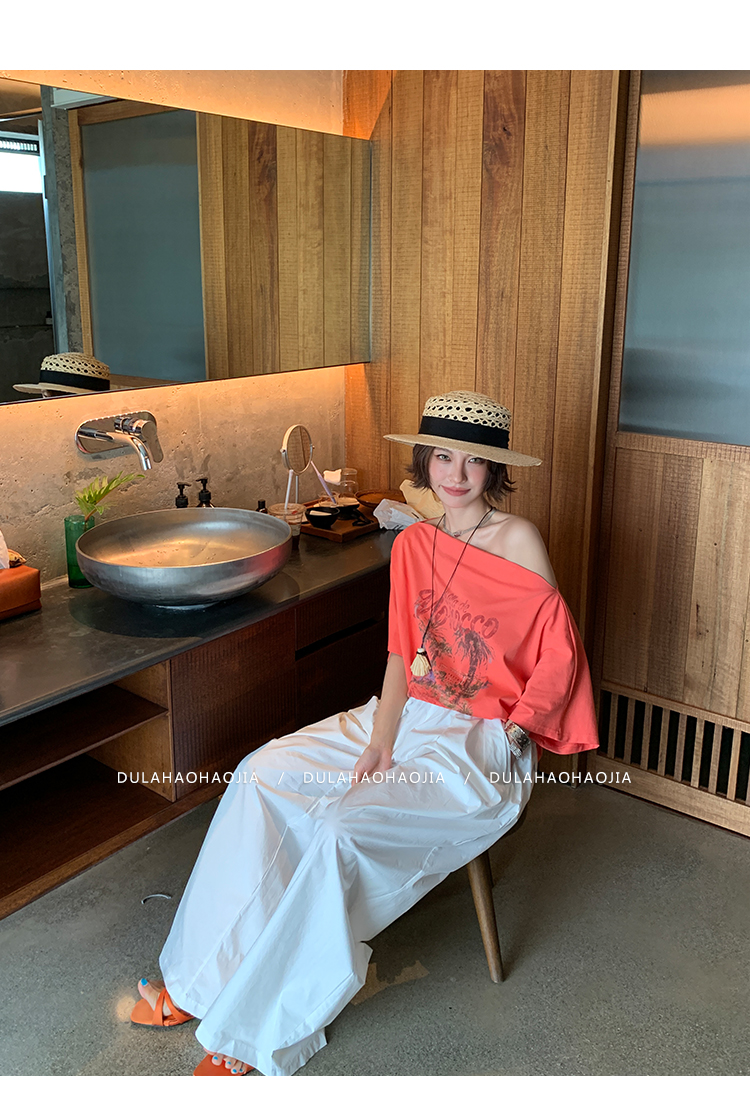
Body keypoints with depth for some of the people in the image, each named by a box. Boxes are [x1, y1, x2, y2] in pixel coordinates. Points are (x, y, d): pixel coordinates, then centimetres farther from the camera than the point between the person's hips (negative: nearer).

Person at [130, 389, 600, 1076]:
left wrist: (512, 734, -16)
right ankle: (203, 978, 0)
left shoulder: (517, 540, -11)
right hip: (408, 716, 6)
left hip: (484, 741, -6)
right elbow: (403, 657, 5)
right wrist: (380, 741, -8)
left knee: (343, 831, -26)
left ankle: (260, 1033, -8)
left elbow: (561, 655, -8)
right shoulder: (413, 544, 6)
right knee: (263, 776, -11)